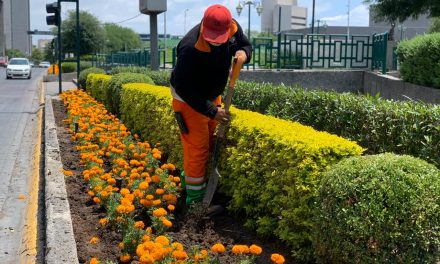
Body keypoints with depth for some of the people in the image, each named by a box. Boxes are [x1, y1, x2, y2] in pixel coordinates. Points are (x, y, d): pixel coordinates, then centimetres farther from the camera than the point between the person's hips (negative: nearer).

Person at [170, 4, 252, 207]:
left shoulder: (233, 28, -19)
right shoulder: (190, 48, -38)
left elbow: (245, 44, 3)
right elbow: (184, 88, -31)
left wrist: (243, 53, -23)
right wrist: (211, 111, -31)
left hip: (212, 95, 7)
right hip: (188, 100, -7)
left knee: (210, 142, 17)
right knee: (197, 147, -5)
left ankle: (190, 178, 39)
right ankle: (194, 198, 9)